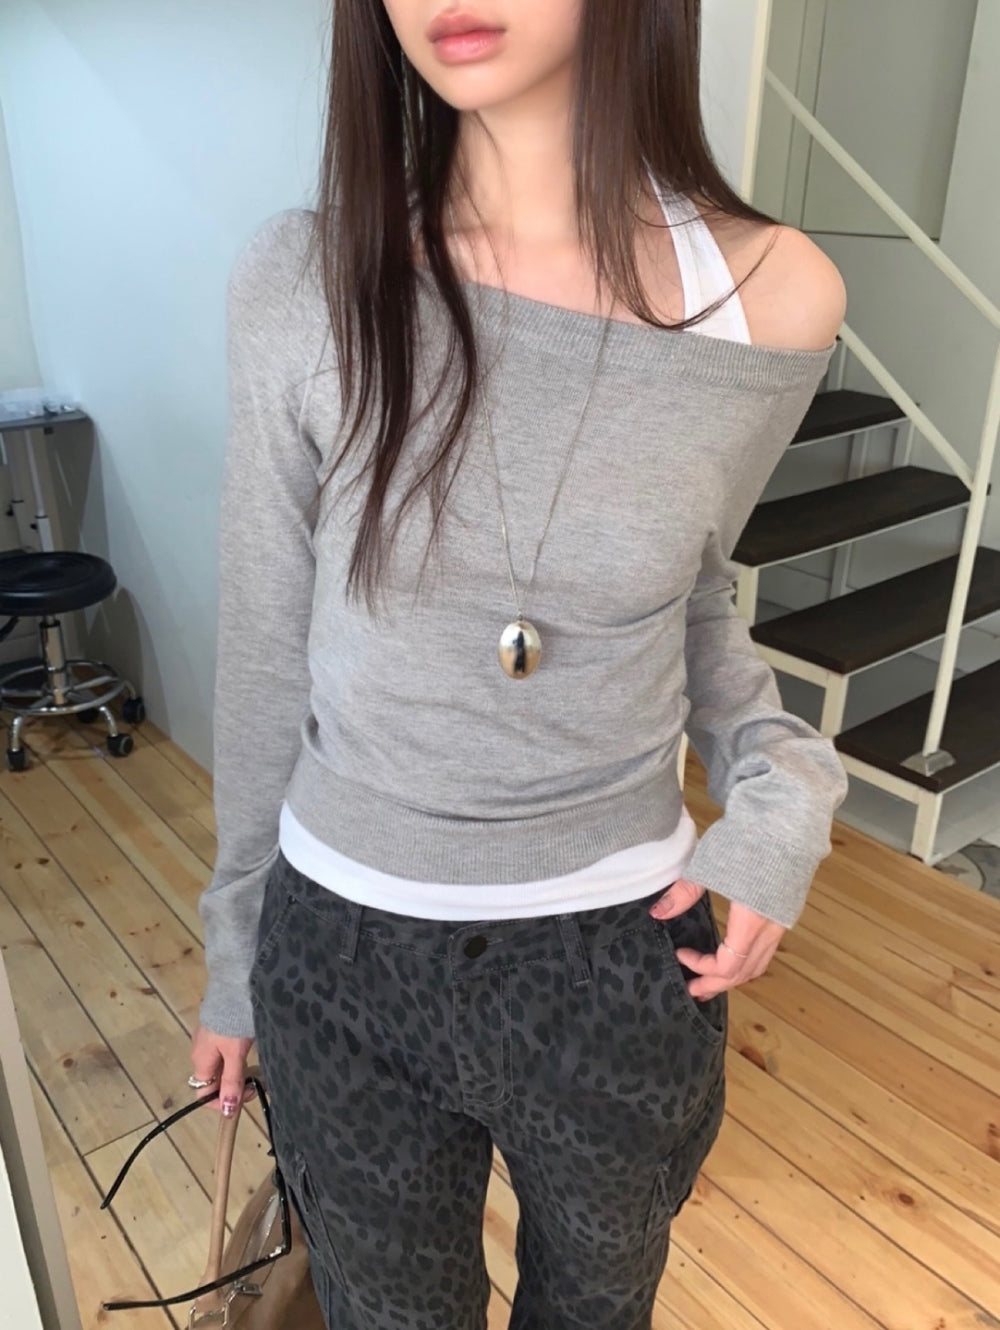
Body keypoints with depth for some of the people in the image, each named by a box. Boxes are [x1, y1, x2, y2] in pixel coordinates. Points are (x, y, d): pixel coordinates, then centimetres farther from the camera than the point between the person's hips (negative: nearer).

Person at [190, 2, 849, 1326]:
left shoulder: (773, 299, -12)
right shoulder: (306, 284, -14)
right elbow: (266, 654, -3)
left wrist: (782, 784, -11)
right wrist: (235, 952, 8)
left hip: (624, 962, 1)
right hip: (346, 958, 0)